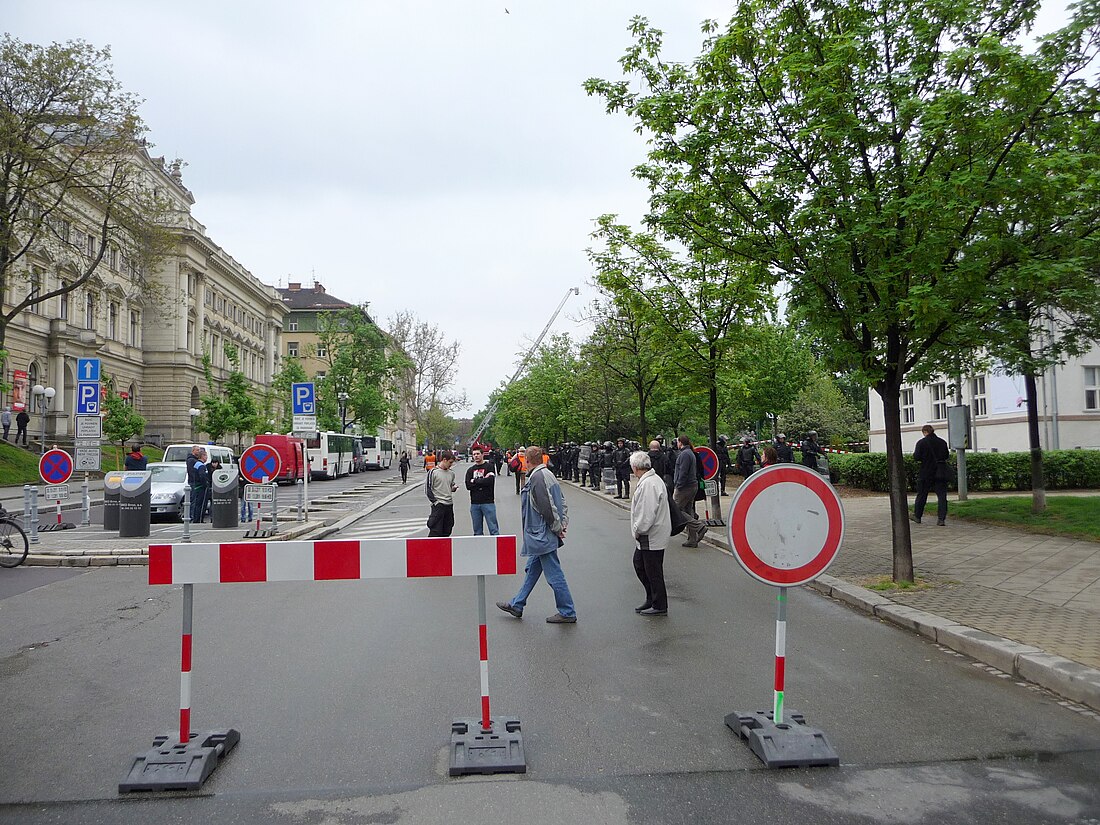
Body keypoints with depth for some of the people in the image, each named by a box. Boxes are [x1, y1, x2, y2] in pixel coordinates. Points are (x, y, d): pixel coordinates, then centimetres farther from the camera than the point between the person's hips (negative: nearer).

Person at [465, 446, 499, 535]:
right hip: (474, 503, 4)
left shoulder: (489, 467, 2)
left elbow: (490, 481, -15)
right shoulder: (470, 470, 13)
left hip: (488, 502, -4)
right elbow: (468, 486, -1)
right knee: (477, 530, 9)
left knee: (493, 529, -4)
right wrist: (483, 481, -8)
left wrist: (475, 481, -4)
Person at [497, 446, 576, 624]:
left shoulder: (537, 477, -19)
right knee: (532, 569, 18)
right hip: (542, 535, 11)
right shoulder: (548, 474, 11)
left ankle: (567, 613, 7)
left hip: (542, 535, -11)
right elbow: (562, 500, 12)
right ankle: (517, 605, 30)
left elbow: (547, 507, -23)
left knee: (554, 574, -2)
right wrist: (564, 522, 7)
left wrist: (557, 527, -12)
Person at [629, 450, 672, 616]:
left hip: (652, 537, -11)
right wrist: (639, 530, 17)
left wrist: (638, 530, -15)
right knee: (639, 564, 19)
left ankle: (659, 606, 15)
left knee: (653, 572, 2)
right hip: (646, 536, 11)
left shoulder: (649, 484, -24)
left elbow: (647, 513, -28)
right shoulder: (651, 480, 11)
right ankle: (651, 599, 31)